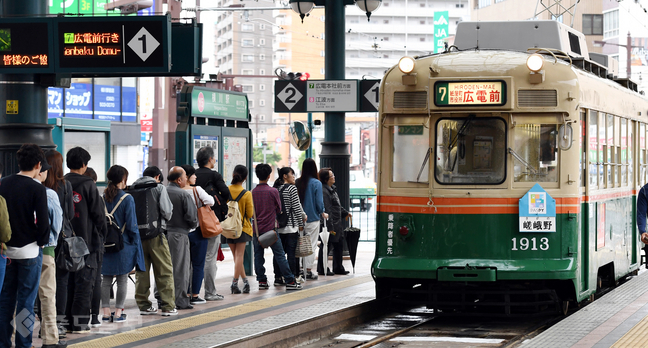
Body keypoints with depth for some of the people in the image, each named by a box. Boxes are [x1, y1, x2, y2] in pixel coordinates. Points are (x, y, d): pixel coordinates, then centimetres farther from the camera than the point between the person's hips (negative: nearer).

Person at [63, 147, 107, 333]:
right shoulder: (87, 184, -10)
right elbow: (98, 213, -9)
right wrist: (101, 236, 4)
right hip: (87, 240, -5)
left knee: (66, 282, 11)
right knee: (84, 282, 0)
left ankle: (65, 321, 12)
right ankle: (79, 323, -2)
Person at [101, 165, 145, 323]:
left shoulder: (102, 198, 1)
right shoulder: (127, 199, -11)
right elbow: (131, 225, -11)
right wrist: (135, 243, 0)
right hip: (123, 243, -4)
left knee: (106, 279, 9)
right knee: (122, 279, 4)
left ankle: (106, 312, 10)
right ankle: (118, 312, 5)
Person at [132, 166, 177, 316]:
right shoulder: (159, 187, -2)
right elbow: (166, 211, -8)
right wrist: (165, 219, 12)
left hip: (138, 235, 4)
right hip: (156, 234, -4)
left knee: (141, 271, 11)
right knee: (164, 271, 2)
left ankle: (143, 305, 14)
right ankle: (168, 306, 1)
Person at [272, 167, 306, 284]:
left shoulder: (275, 188, 8)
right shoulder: (291, 188, -10)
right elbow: (297, 207, -10)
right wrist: (301, 224, -1)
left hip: (278, 225, 6)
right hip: (291, 226, -6)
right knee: (291, 253, -2)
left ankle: (278, 277, 9)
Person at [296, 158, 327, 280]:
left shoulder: (297, 182, 0)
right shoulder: (316, 183, -11)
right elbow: (319, 202, -10)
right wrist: (323, 213, 7)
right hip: (312, 218, -4)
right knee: (311, 245, 2)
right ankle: (308, 271, 3)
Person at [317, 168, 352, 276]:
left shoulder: (332, 188, 12)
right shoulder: (324, 191, -20)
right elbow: (327, 211, -23)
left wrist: (345, 213, 35)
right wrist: (330, 227, -24)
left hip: (337, 223, 10)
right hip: (330, 224, -10)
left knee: (339, 245, 16)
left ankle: (338, 268, 26)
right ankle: (323, 270, 11)